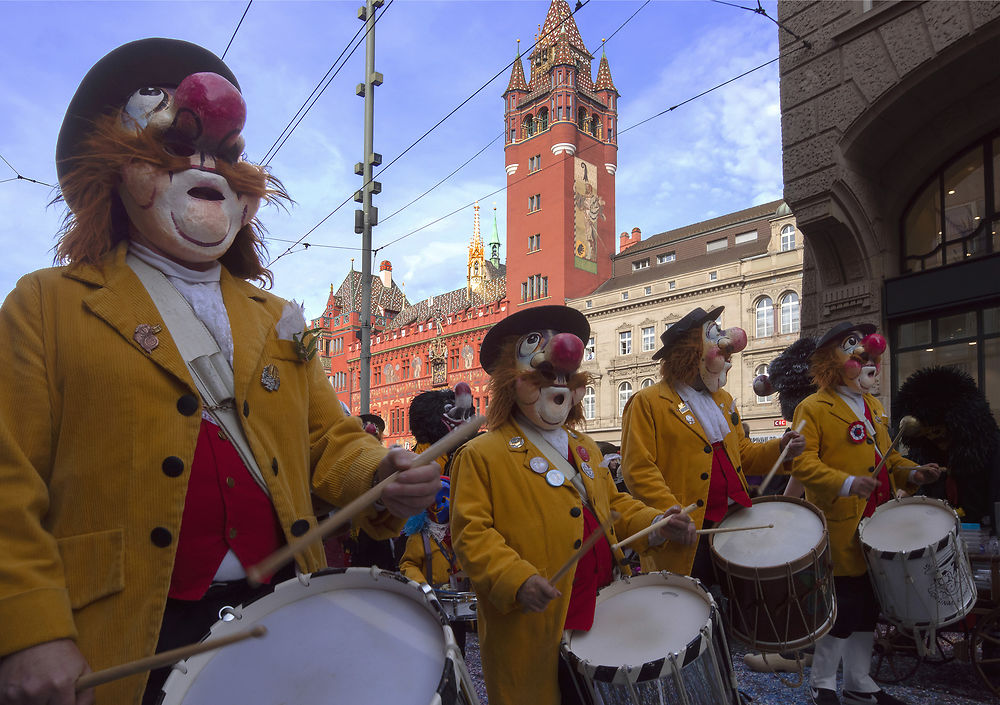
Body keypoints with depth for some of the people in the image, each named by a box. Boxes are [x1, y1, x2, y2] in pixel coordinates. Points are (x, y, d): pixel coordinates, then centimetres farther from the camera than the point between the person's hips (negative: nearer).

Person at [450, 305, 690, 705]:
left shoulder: (583, 447, 16)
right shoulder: (481, 455, -9)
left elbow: (612, 502, 20)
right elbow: (471, 534, -14)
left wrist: (652, 523, 2)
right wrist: (516, 580, -27)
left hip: (602, 614, 7)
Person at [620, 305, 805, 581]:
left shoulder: (723, 399, 18)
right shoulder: (647, 403, -7)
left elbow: (742, 453, 22)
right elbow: (638, 470, -14)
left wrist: (779, 449, 3)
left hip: (734, 525, 7)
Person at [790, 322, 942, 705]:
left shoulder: (874, 406, 17)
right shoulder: (813, 408, -10)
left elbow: (886, 454, 23)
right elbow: (803, 462, -18)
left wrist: (911, 473, 5)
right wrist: (846, 483, -29)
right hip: (841, 527, -8)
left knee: (868, 607, 15)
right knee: (842, 608, -3)